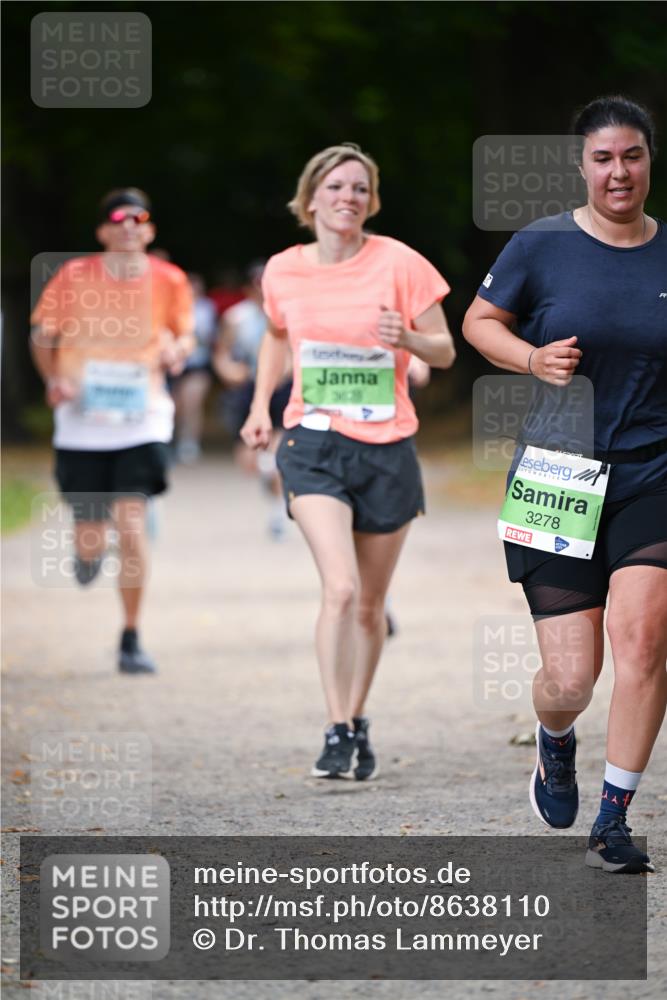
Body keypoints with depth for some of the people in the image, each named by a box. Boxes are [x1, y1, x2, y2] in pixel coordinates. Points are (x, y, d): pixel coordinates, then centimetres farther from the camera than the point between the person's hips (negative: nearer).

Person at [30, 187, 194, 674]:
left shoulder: (169, 281, -1)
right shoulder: (74, 278, -4)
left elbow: (184, 333, 15)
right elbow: (43, 335, 8)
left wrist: (178, 350, -8)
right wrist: (54, 379, -9)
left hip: (142, 420, 0)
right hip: (83, 420, 0)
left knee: (132, 526, -14)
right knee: (90, 539, 4)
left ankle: (131, 641, -1)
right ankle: (89, 552, 46)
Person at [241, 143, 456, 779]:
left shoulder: (399, 264, -5)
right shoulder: (283, 272, 1)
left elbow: (445, 351, 0)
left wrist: (408, 338, -21)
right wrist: (261, 405, 10)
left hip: (387, 448, 0)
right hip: (314, 443, 0)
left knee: (370, 603, 9)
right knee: (340, 588, -19)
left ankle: (358, 723, 29)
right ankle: (336, 733, -16)